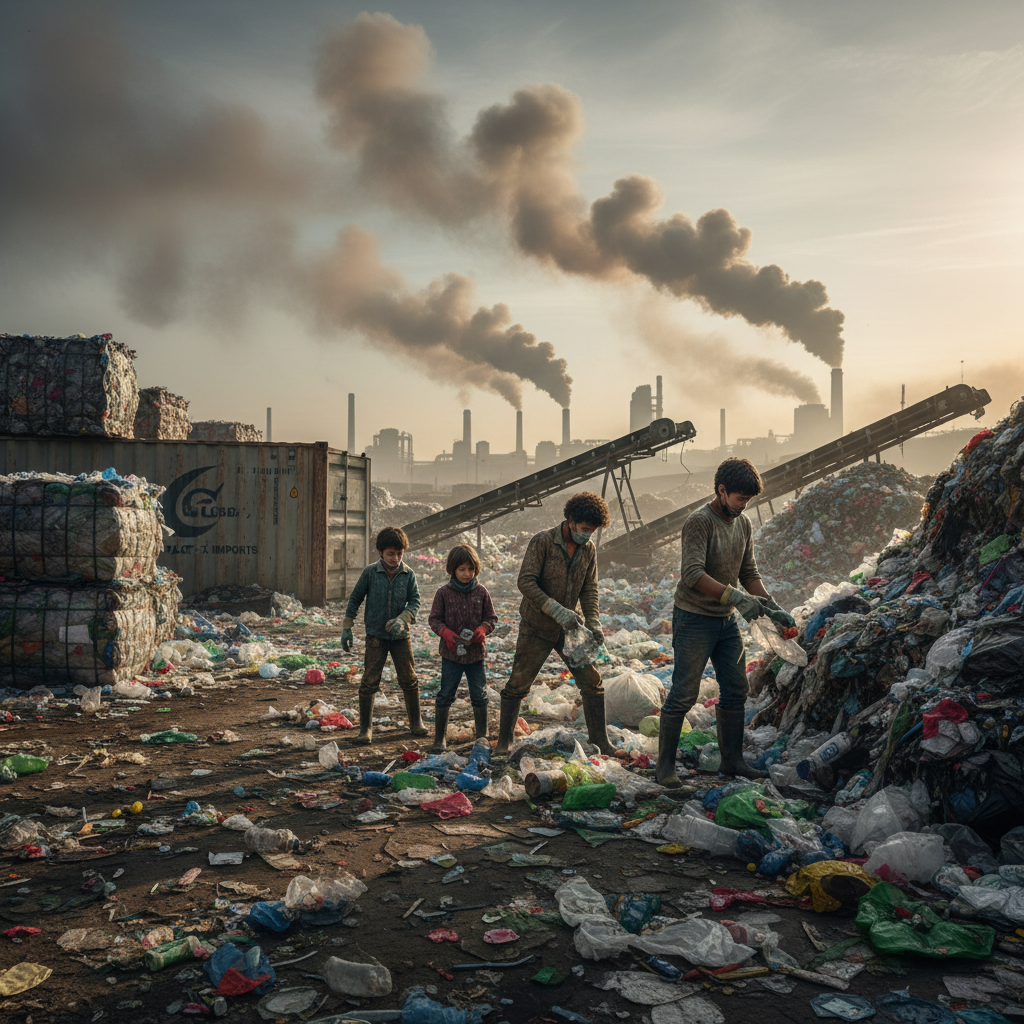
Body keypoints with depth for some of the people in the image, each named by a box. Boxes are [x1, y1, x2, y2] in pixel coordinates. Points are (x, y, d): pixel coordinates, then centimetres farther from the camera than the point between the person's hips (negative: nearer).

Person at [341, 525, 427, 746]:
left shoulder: (408, 574, -2)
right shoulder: (370, 572, -6)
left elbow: (415, 602, -5)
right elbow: (355, 599, 1)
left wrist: (402, 620, -23)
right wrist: (347, 628, 0)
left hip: (401, 636, 2)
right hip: (375, 635, -2)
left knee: (409, 680, 8)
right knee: (370, 682, -2)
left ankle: (415, 722, 26)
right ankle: (366, 729, 9)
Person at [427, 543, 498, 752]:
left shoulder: (481, 592, 1)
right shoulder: (444, 592, -4)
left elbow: (491, 617, 8)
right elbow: (434, 618, 1)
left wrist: (483, 629, -13)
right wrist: (446, 633, -17)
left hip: (475, 653, 2)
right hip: (451, 653, -2)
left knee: (479, 696, 9)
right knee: (445, 696, 3)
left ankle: (482, 737, 25)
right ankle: (439, 739, 14)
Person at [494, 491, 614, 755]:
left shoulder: (589, 550, 1)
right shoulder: (542, 542, -16)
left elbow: (590, 589, 4)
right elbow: (526, 582, -21)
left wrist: (593, 621, -13)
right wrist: (557, 610, -30)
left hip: (568, 628, 5)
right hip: (537, 628, -4)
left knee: (592, 682, 2)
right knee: (518, 684, 0)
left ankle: (600, 742, 16)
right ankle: (503, 741, 17)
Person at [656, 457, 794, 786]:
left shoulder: (744, 525, 8)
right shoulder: (699, 521, -16)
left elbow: (749, 572, 12)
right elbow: (693, 574, -26)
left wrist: (771, 607, -1)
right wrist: (735, 597, -31)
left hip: (727, 621, 8)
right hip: (694, 619, -8)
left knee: (736, 691, 10)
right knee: (684, 694, -5)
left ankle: (733, 761, 23)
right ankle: (665, 765, 5)